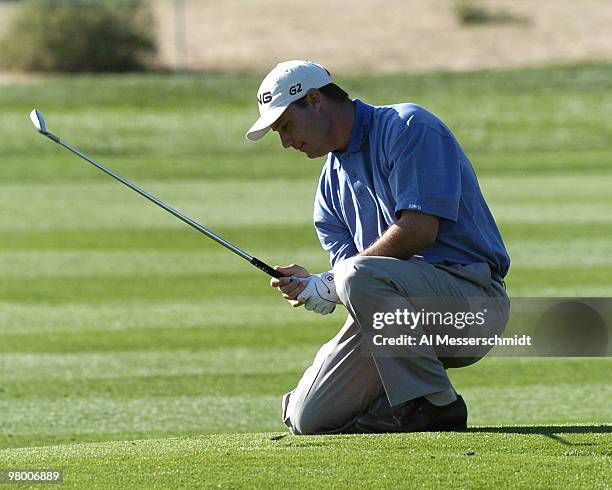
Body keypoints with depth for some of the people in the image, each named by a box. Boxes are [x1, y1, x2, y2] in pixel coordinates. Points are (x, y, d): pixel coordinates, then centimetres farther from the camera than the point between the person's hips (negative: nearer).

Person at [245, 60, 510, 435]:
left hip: (472, 293, -7)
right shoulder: (332, 182, 17)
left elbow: (420, 229, -20)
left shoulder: (407, 127, -8)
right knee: (308, 419, -7)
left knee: (359, 276, -35)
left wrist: (330, 285, -16)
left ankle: (436, 404, -22)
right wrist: (310, 286, -14)